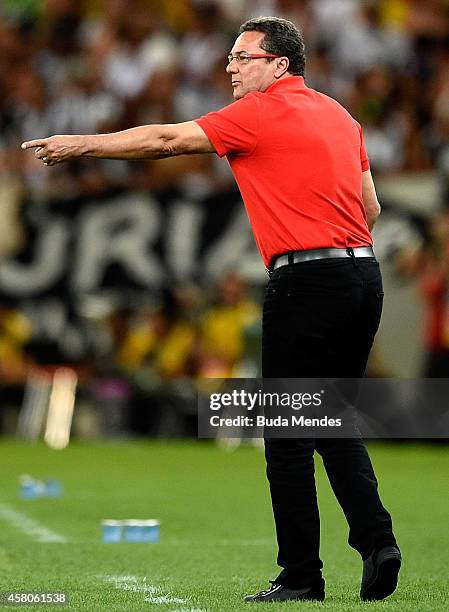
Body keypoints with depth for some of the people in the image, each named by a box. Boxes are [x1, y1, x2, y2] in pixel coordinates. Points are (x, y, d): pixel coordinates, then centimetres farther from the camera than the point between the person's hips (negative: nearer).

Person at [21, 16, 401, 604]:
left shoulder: (261, 113, -5)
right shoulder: (339, 113, 18)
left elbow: (165, 140, -4)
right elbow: (370, 206, 19)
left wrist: (81, 144, 3)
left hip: (307, 282, -8)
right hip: (364, 274, 8)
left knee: (288, 436, -1)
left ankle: (301, 574, 1)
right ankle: (376, 538, 0)